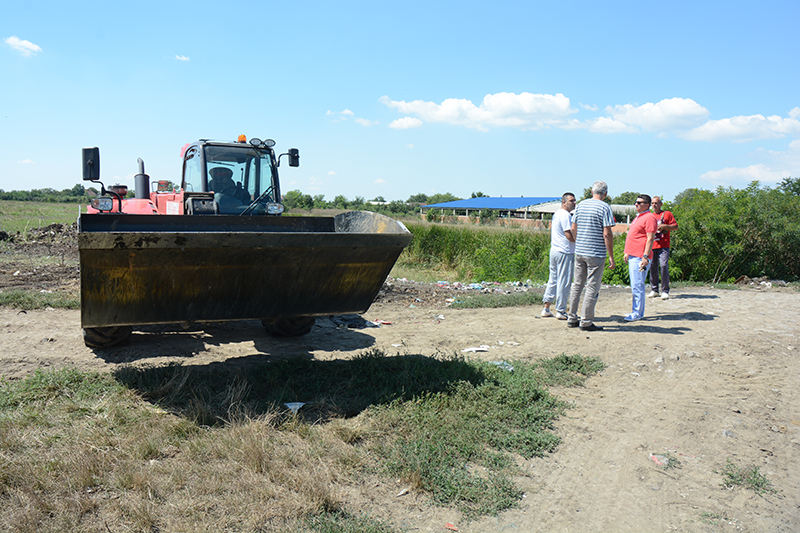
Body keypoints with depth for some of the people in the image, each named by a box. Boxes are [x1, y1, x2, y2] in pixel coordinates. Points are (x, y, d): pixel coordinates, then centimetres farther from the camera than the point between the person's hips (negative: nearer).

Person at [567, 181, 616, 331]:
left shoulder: (580, 205, 9)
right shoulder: (605, 208, -9)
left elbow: (573, 230, 13)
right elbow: (607, 234, -14)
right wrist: (611, 256, -8)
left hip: (579, 251, 6)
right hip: (596, 254, -6)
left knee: (577, 285, 14)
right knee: (592, 288, 0)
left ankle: (572, 319, 18)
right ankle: (586, 322, 3)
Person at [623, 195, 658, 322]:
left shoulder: (649, 218, -10)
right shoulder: (638, 217, 21)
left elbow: (650, 239, -17)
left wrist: (645, 256, -22)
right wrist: (627, 253, 26)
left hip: (640, 258, -10)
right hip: (633, 256, 10)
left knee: (637, 286, -9)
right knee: (635, 286, 13)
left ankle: (637, 313, -5)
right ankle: (636, 310, 19)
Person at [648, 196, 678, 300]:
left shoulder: (667, 214, 9)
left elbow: (676, 226, 4)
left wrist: (665, 226, -10)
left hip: (663, 246, -4)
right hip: (652, 246, 4)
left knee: (664, 266, -13)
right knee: (653, 268, 3)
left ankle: (665, 291, -8)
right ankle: (654, 290, 11)